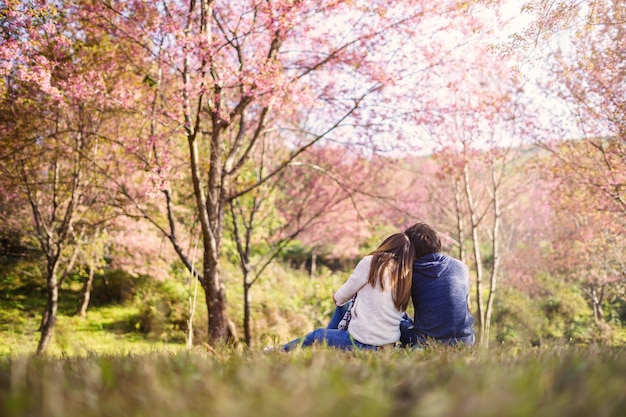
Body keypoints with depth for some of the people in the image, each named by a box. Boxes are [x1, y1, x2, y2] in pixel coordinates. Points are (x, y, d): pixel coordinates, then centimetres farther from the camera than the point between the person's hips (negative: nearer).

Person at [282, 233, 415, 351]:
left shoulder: (370, 262, -10)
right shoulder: (406, 275, 4)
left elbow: (343, 295, -1)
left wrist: (337, 297, 22)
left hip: (363, 342, -6)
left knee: (315, 335, 20)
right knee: (343, 306, 28)